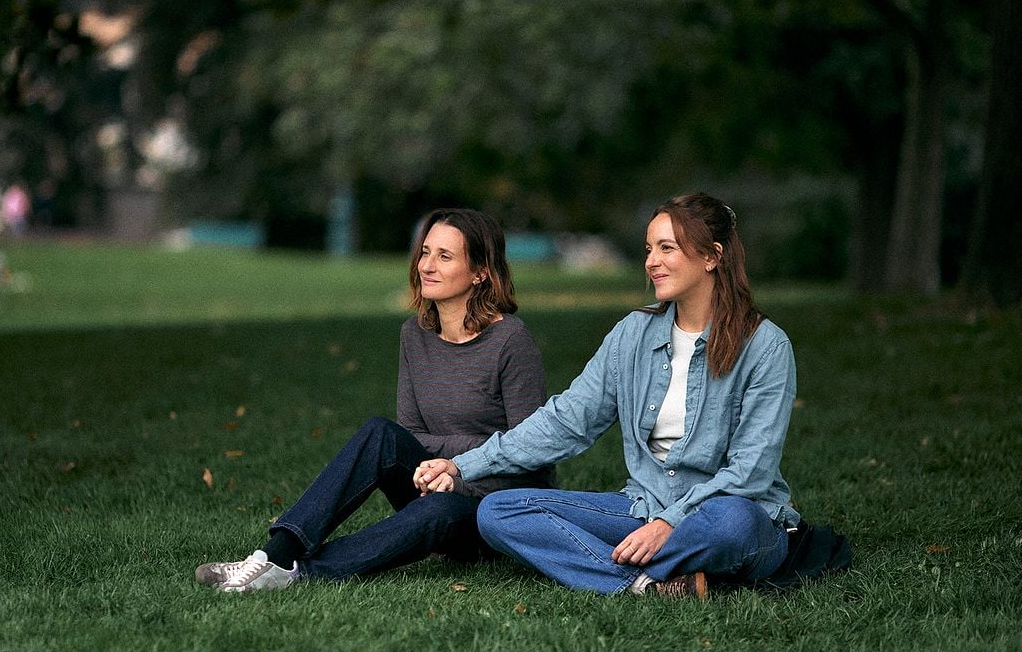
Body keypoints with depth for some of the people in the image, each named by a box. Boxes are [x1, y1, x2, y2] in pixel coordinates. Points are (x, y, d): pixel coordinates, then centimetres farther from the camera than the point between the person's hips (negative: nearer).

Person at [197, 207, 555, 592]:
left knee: (438, 510, -39)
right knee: (379, 434, -24)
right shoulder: (416, 335, 5)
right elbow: (408, 435, 6)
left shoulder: (511, 341, -14)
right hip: (441, 487, 5)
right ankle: (277, 554, -35)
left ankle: (300, 571, -41)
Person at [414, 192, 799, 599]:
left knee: (734, 518, -43)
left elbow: (751, 468, -13)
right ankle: (647, 586, -30)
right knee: (497, 512, -13)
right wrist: (463, 467, -2)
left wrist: (670, 523, -23)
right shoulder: (634, 333, 7)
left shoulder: (765, 347, -8)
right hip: (645, 507, 6)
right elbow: (567, 420, 7)